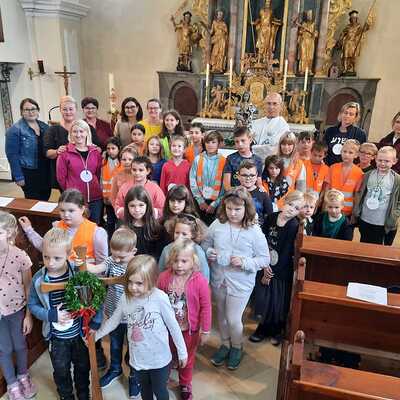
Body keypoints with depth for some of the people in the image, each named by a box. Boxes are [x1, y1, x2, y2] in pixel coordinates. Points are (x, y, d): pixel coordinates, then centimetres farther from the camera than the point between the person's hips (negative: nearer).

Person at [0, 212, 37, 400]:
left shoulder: (20, 256, -20)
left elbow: (28, 287, -9)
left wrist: (29, 314, -5)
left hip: (17, 309, -1)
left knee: (20, 345, 20)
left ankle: (23, 376, 48)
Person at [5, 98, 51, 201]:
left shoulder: (44, 126, 8)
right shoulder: (15, 130, -9)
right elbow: (12, 155, -11)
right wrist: (18, 177, -15)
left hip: (46, 172, 5)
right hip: (28, 174, -5)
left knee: (45, 200, 14)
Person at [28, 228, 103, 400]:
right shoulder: (39, 279, -16)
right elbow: (32, 305, -4)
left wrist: (95, 323, -13)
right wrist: (51, 315, -19)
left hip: (80, 332, 0)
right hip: (56, 336, 1)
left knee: (83, 366, 22)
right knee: (61, 370, 21)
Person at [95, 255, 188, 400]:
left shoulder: (160, 298, -25)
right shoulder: (125, 298, -13)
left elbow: (173, 326, -14)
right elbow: (113, 321, 5)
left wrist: (182, 351, -6)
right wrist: (95, 336, 5)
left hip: (159, 358, -3)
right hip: (138, 359, 4)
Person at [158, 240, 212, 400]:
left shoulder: (200, 281, -24)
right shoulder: (164, 277, -17)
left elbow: (205, 307, -15)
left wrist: (205, 331, -9)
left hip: (189, 328, -2)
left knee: (187, 358, 21)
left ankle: (185, 385, 47)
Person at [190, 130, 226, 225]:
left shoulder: (223, 161, -3)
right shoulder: (198, 159, 2)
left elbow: (225, 187, -6)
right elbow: (192, 181, -1)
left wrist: (215, 204, -9)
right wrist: (200, 201, -6)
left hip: (216, 202, -1)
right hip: (200, 202, 2)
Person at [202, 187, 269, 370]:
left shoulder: (254, 231, -15)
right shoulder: (217, 224, -8)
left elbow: (264, 259, -9)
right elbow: (205, 243, 7)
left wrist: (244, 262, -23)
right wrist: (208, 252, -14)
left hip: (241, 283, -3)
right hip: (218, 280, 4)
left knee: (233, 319, 5)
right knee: (221, 315, 21)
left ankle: (237, 347, 36)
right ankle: (225, 344, 47)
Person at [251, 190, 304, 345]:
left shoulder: (294, 226, -15)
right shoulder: (271, 218, -5)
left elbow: (286, 253, -15)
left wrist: (271, 273, -12)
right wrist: (265, 265, -13)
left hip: (281, 270, -3)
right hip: (265, 266, 3)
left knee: (278, 301, 10)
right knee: (263, 298, 13)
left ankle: (277, 330, 35)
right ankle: (264, 327, 36)